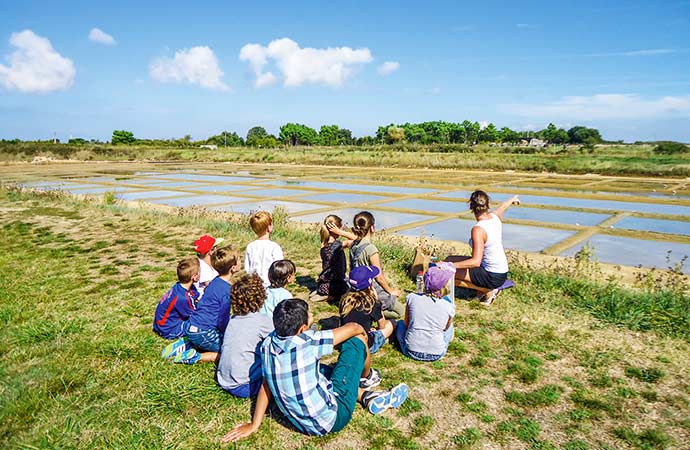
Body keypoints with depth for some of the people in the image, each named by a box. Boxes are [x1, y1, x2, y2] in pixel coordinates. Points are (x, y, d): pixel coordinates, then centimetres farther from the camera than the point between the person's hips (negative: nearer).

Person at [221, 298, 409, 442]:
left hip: (300, 423, 6)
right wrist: (362, 330, 9)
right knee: (356, 340, 1)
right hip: (331, 420, -6)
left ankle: (367, 397, 29)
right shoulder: (308, 343, -27)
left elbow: (266, 384, 1)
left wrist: (254, 424, 14)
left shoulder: (268, 344, -10)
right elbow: (352, 328, -14)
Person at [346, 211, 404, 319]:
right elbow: (379, 277, -17)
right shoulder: (371, 249, -25)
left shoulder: (353, 245, -6)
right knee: (400, 311, 11)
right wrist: (391, 291, -3)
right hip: (374, 292, -8)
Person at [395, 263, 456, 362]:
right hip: (436, 355, 0)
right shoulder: (449, 307, -10)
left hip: (411, 352, 1)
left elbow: (406, 323, 5)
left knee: (400, 323, 29)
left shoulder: (412, 298, -7)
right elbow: (445, 328, 7)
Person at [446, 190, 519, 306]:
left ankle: (487, 291, 1)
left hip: (493, 277, -9)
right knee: (449, 260, 12)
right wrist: (513, 199, 45)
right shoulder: (495, 216, -4)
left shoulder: (478, 230, -28)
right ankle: (485, 288, 12)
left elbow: (476, 262, -32)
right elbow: (503, 206, 22)